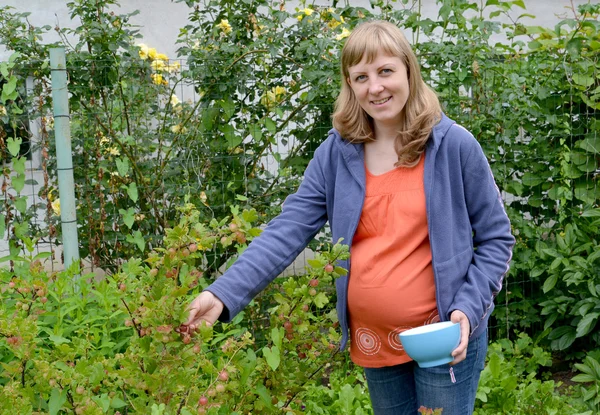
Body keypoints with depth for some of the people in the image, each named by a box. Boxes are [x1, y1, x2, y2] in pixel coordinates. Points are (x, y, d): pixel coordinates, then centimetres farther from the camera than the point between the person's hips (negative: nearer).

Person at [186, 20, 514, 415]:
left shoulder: (454, 144, -10)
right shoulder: (336, 153, -3)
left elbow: (496, 238, -2)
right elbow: (289, 229, -9)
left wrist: (468, 309, -16)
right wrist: (224, 294, -22)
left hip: (444, 336, -3)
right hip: (374, 340, 3)